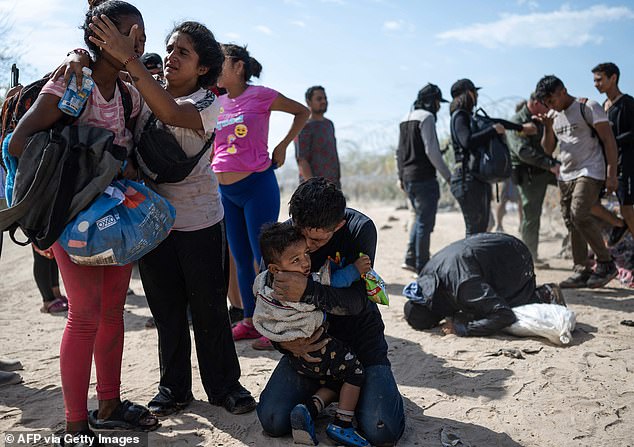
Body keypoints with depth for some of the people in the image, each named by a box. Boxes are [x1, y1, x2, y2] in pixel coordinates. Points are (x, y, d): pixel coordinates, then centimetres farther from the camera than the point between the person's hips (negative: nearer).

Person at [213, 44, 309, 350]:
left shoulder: (259, 95, -5)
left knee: (264, 257, -3)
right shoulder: (216, 103, 11)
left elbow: (302, 112, 4)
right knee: (241, 259, 12)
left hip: (257, 186, -6)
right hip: (225, 191, 6)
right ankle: (249, 321, 23)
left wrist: (282, 146, -2)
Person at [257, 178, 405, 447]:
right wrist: (285, 342, -20)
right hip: (309, 340, 3)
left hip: (359, 336, -2)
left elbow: (357, 301, -26)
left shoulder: (360, 229, -19)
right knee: (272, 421, -13)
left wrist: (308, 291, -42)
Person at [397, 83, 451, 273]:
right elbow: (431, 151, -17)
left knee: (421, 218, 19)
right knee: (425, 222, -1)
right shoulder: (426, 117, -10)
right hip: (424, 177, -9)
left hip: (408, 177, 9)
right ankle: (422, 267, 4)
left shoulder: (405, 119, 16)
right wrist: (447, 175, -12)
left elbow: (399, 151, 18)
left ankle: (410, 258, 15)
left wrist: (401, 176, 23)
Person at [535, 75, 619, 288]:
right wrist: (548, 127, -2)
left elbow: (609, 140, -8)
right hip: (566, 174, 7)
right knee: (571, 222, 2)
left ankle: (606, 264, -7)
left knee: (579, 215, -20)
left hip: (590, 172, -7)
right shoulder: (553, 116, 14)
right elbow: (548, 149, 15)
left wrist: (612, 173, -14)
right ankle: (581, 271, 7)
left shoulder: (588, 107, -6)